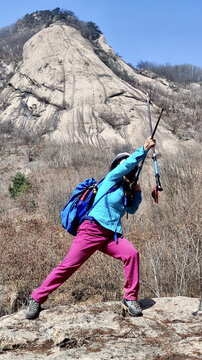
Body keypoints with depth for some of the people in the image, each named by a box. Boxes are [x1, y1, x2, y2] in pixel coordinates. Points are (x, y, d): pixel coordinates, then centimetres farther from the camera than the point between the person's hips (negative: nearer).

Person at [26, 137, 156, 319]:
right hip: (92, 230, -6)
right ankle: (37, 299, 6)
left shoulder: (126, 190, 20)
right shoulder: (111, 179, 4)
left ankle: (130, 298, -7)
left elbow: (132, 209, 33)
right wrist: (145, 148, -11)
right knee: (69, 265, -9)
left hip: (111, 235, 6)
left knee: (132, 253, -19)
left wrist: (137, 192, 17)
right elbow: (129, 164, -11)